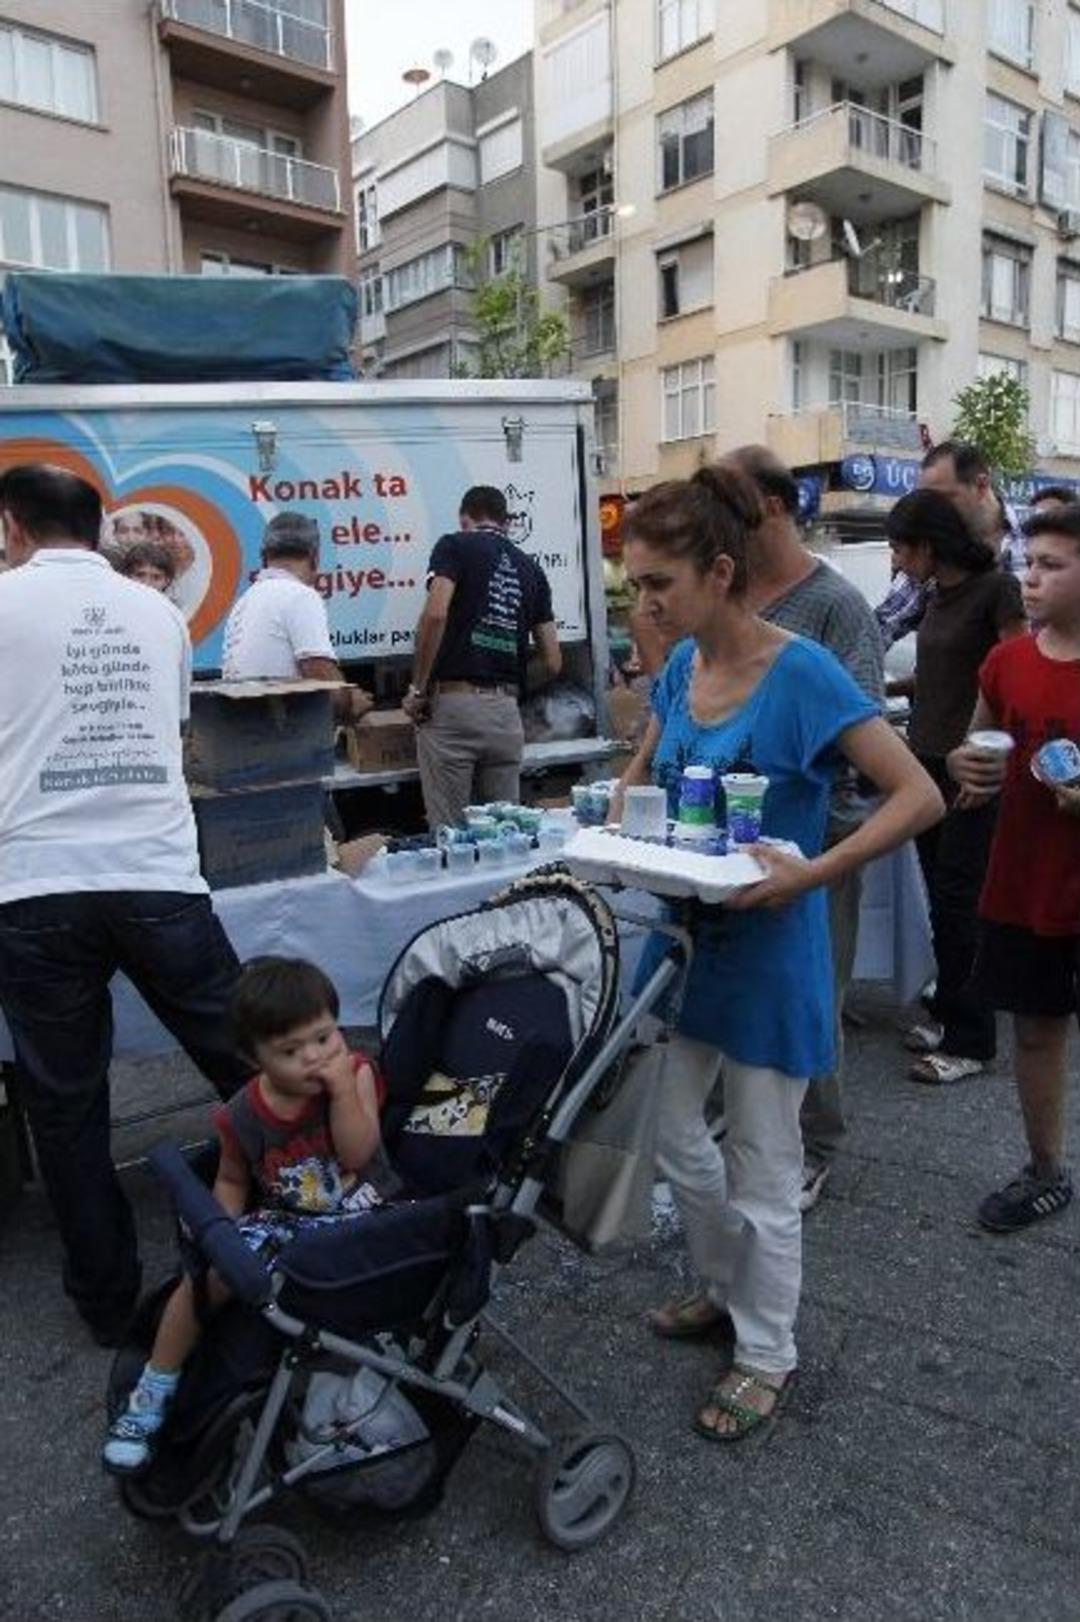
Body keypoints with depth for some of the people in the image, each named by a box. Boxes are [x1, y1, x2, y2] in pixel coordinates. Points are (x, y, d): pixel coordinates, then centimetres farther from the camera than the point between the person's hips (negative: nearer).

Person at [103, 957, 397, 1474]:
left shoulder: (355, 1073, -13)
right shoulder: (241, 1116, -8)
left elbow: (357, 1155, -21)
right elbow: (232, 1180, 10)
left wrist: (343, 1089, -31)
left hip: (361, 1213, -2)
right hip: (284, 1219, 2)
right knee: (207, 1273, -15)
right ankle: (152, 1393, 7)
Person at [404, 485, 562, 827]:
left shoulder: (454, 546, 4)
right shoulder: (530, 568, 16)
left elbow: (435, 615, -15)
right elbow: (553, 663, 14)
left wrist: (418, 690, -7)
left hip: (453, 705, -4)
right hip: (506, 711, 4)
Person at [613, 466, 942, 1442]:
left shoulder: (801, 674, -19)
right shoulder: (683, 665, 1)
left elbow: (920, 796, -21)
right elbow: (641, 776, 16)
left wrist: (813, 873, -29)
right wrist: (618, 819, -4)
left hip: (769, 951, -7)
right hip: (684, 937, 7)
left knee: (762, 1170, 10)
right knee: (673, 1138, 19)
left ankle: (767, 1356, 34)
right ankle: (728, 1289, 46)